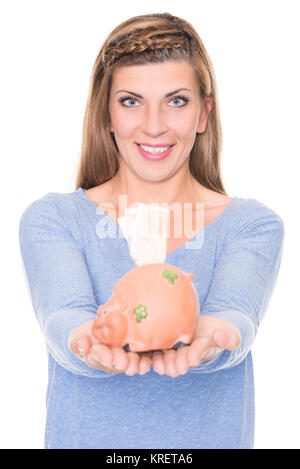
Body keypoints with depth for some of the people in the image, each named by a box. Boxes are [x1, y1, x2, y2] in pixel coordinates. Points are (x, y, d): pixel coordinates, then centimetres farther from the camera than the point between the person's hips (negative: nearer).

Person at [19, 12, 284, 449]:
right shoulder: (50, 218, 0)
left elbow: (234, 316, -15)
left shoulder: (253, 225, 1)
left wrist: (204, 341, -35)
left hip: (210, 438, 0)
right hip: (86, 438, 1)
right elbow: (63, 317, -15)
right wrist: (91, 345, -35)